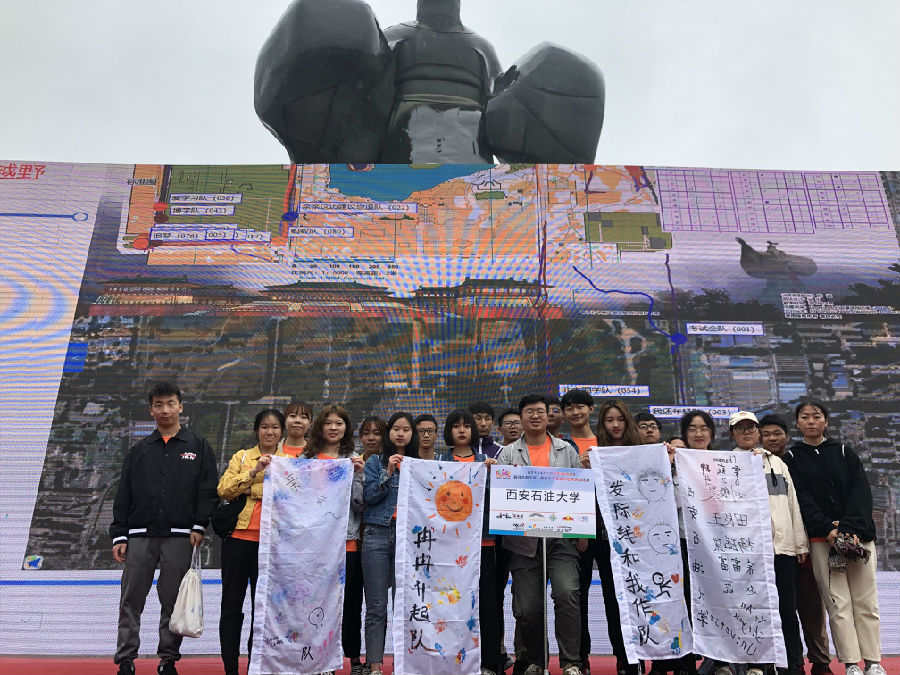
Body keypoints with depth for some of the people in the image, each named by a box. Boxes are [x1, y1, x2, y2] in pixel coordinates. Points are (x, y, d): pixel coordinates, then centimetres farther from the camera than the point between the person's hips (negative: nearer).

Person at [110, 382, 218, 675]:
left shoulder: (198, 447, 6)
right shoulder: (139, 450, 12)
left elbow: (208, 489, 2)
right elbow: (123, 495, 11)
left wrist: (199, 525, -8)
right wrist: (119, 535, 4)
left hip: (179, 536, -2)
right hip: (140, 536, 2)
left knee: (173, 601, 4)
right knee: (131, 601, 3)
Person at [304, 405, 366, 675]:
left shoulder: (354, 460, 8)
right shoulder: (307, 458, 8)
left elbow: (360, 502, 2)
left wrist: (357, 474, -10)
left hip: (347, 539, 0)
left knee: (349, 600, 5)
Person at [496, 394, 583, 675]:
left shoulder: (567, 450, 11)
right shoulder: (508, 453, 9)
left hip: (561, 538, 0)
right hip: (523, 540, 1)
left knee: (567, 592, -19)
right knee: (527, 608, 3)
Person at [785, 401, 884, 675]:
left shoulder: (844, 453, 12)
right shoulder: (793, 458, 7)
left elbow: (861, 492, 1)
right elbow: (802, 499, -2)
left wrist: (850, 527, -13)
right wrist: (827, 528, -15)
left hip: (858, 534, 2)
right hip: (821, 539, -2)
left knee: (866, 601, 2)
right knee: (838, 602, -4)